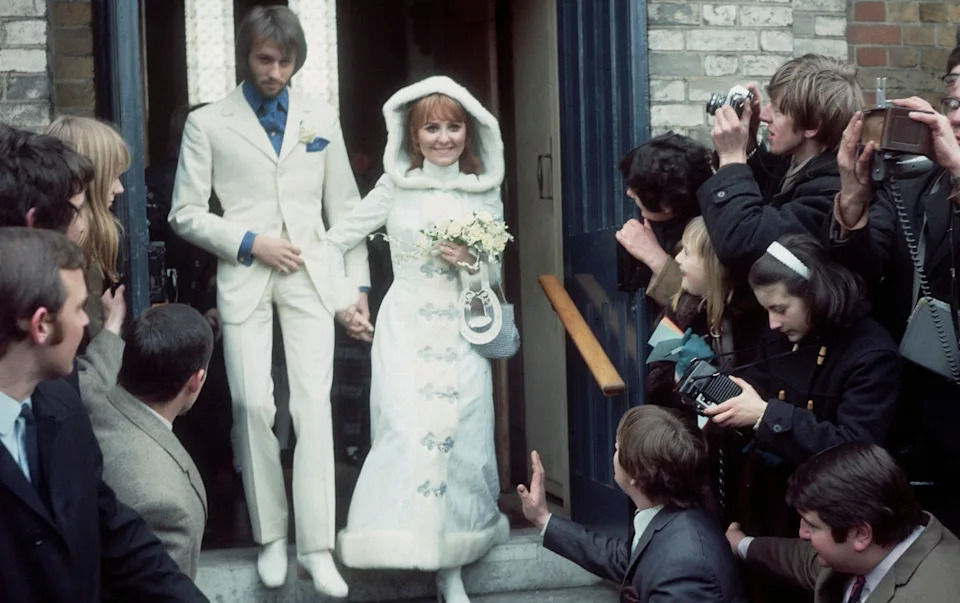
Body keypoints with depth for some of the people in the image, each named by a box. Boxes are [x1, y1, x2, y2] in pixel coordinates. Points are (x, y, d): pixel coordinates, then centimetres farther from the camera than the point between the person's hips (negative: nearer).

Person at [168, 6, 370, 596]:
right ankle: (271, 536, 12)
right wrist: (250, 243, -10)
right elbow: (186, 212, 1)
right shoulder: (208, 123, 3)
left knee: (314, 407, -7)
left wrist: (357, 283, 6)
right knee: (254, 407, -3)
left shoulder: (321, 119, 10)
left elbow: (344, 207, 11)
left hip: (309, 277, 1)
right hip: (244, 279, -1)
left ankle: (317, 546, -4)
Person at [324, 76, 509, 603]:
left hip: (462, 331, 2)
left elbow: (496, 273, 11)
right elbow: (336, 241, 8)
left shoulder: (486, 193, 7)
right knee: (410, 432, -15)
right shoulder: (395, 186, 2)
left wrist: (471, 259, -8)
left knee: (459, 437, -3)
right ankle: (406, 544, -4)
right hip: (407, 327, -1)